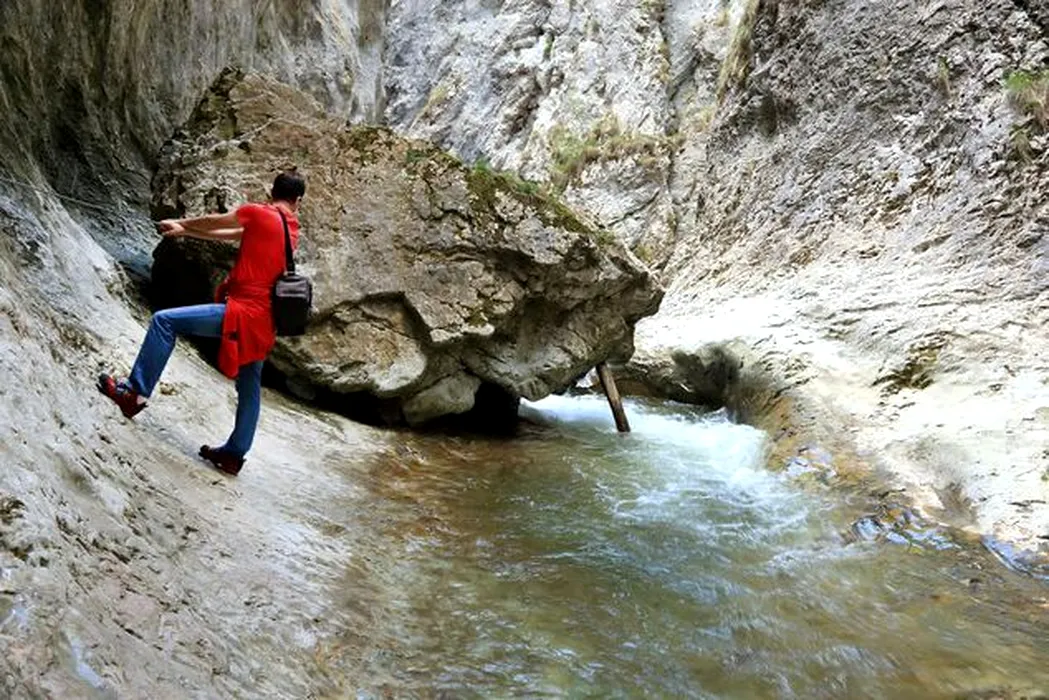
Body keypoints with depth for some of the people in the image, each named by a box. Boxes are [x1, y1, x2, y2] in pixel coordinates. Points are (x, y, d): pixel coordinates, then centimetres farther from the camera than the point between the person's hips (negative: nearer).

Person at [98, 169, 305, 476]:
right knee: (249, 389, 14)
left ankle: (136, 392, 0)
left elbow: (213, 222, 12)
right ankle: (234, 454, 22)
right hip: (265, 322, 8)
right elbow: (230, 235, 24)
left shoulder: (259, 214, -5)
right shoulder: (293, 229, 16)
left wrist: (182, 223, 31)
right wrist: (185, 231, 30)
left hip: (243, 312, -8)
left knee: (164, 321, 0)